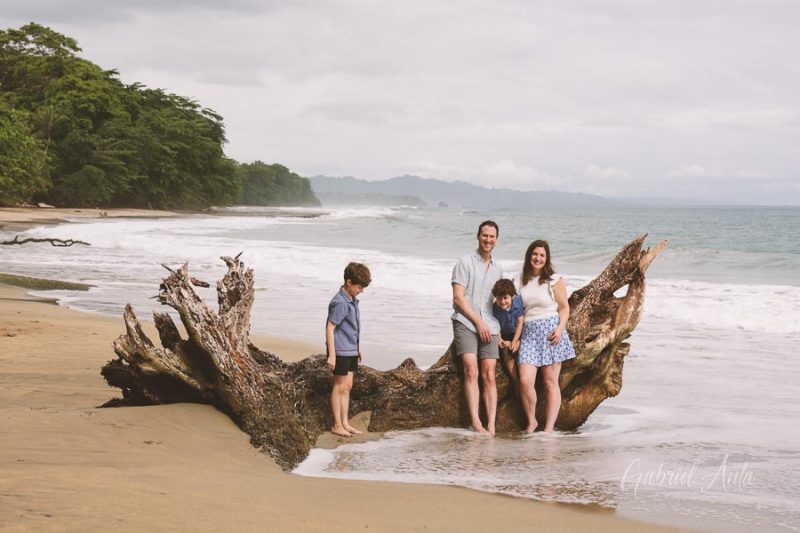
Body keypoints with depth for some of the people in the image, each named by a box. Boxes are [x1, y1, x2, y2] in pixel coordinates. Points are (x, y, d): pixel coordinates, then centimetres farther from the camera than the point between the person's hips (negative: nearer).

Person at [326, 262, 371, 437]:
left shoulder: (352, 300, 9)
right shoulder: (340, 303, -19)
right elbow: (330, 328, -20)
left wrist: (357, 348, 23)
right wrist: (331, 355, -22)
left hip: (351, 350, 9)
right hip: (341, 351, -9)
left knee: (347, 387, 11)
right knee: (339, 387, -1)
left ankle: (345, 423, 18)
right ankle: (337, 425, 7)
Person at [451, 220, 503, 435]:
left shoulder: (498, 269, 19)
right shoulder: (465, 263, 1)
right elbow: (458, 298, -6)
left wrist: (497, 328, 11)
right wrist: (478, 321, -9)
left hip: (489, 326, 5)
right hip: (465, 323, -5)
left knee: (489, 375, -5)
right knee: (471, 370, -18)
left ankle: (491, 425, -8)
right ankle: (476, 423, -24)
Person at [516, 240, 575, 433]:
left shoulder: (554, 280, 3)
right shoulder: (521, 281, 12)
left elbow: (564, 308, 3)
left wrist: (560, 328, -13)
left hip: (550, 331, -2)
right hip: (528, 332, 2)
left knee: (550, 382, -1)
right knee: (525, 380, -12)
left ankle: (549, 427, 3)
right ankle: (531, 421, 7)